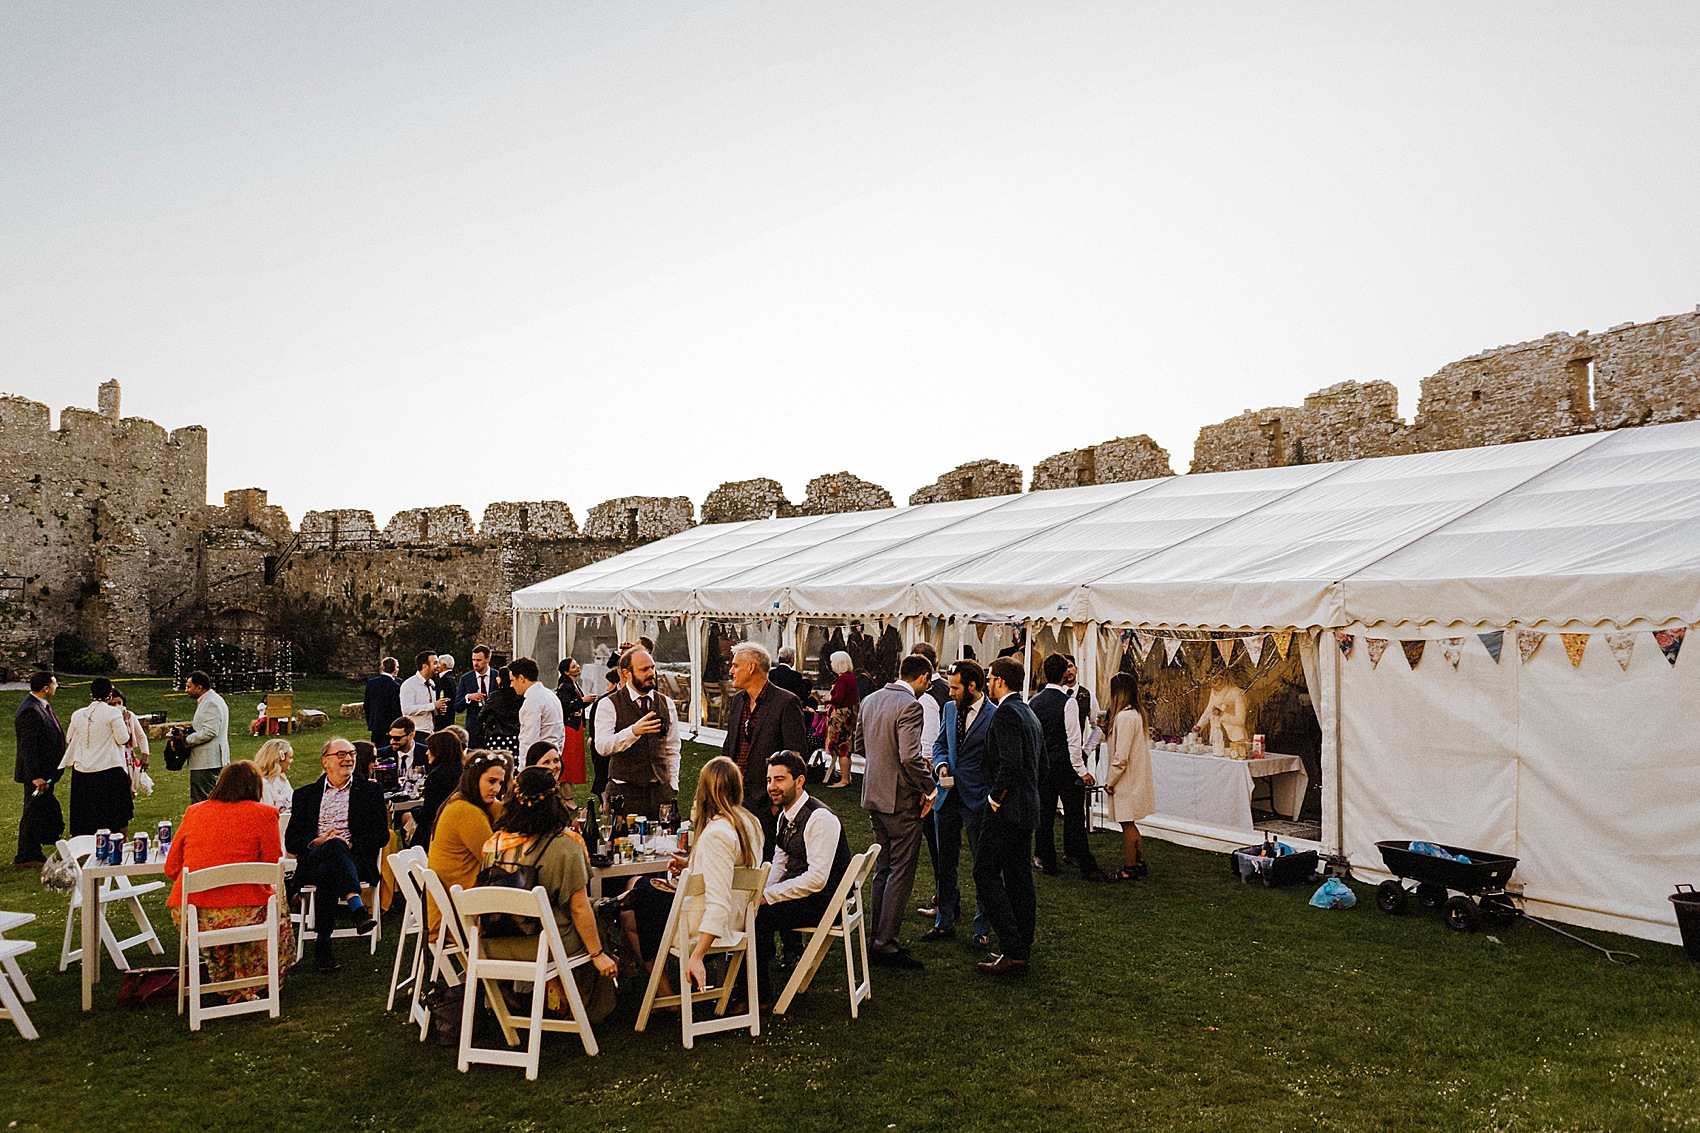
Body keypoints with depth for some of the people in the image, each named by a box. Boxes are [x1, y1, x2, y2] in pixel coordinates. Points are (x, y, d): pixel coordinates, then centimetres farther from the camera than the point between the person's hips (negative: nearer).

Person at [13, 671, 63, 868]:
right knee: (31, 815, -1)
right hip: (37, 773, -10)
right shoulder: (30, 711, -21)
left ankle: (35, 855, 26)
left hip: (46, 773, 10)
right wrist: (35, 777, -25)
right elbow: (28, 747, -24)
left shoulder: (42, 706, 10)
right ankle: (24, 859, 8)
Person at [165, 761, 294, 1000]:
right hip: (238, 914, -4)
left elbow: (171, 868, 14)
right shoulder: (263, 814, 0)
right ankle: (246, 989, 37)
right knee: (277, 905, 30)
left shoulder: (193, 812, 11)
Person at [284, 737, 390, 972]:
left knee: (327, 872, -36)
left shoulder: (370, 790, 16)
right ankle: (358, 909, -49)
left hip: (356, 860, 0)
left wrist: (351, 844, -11)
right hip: (312, 861, 0)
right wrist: (318, 842, -9)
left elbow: (382, 835, 7)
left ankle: (323, 943, -36)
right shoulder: (306, 794, 20)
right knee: (335, 846, -37)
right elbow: (291, 841, 11)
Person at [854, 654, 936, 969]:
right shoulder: (909, 706, -18)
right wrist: (929, 787, -13)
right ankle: (885, 944, 2)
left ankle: (878, 938, 23)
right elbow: (911, 757, -26)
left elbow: (859, 746, 16)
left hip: (874, 795, 9)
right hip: (900, 799, -9)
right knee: (901, 871, 0)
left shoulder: (870, 700, 9)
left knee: (883, 868, 17)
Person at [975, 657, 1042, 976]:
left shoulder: (1005, 714, -15)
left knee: (986, 874, -5)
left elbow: (1010, 763, -26)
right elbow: (1042, 761, 21)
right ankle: (1022, 950, 19)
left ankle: (1013, 952, -8)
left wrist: (996, 797, -15)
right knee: (1019, 878, 13)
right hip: (1028, 809, 10)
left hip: (1006, 809, -10)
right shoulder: (1030, 714, 15)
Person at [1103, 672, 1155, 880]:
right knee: (1130, 825, 19)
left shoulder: (1124, 717, -22)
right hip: (1136, 781, 9)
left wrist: (1110, 782, -13)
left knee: (1127, 825, 2)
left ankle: (1129, 869, 12)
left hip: (1126, 782, -9)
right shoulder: (1137, 714, 8)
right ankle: (1140, 863, 29)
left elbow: (1121, 756, -23)